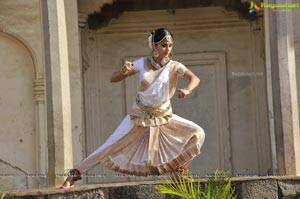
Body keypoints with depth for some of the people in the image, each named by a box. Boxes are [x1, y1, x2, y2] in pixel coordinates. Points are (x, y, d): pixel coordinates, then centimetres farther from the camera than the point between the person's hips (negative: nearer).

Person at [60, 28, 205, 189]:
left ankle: (179, 168, 5)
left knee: (197, 133, -14)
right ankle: (74, 175, 0)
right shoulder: (142, 63, -5)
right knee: (109, 148, -7)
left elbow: (195, 78, -21)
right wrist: (124, 72, -26)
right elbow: (113, 79, -3)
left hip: (164, 117, 1)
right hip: (139, 116, -1)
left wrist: (188, 90, -43)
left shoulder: (174, 66, -6)